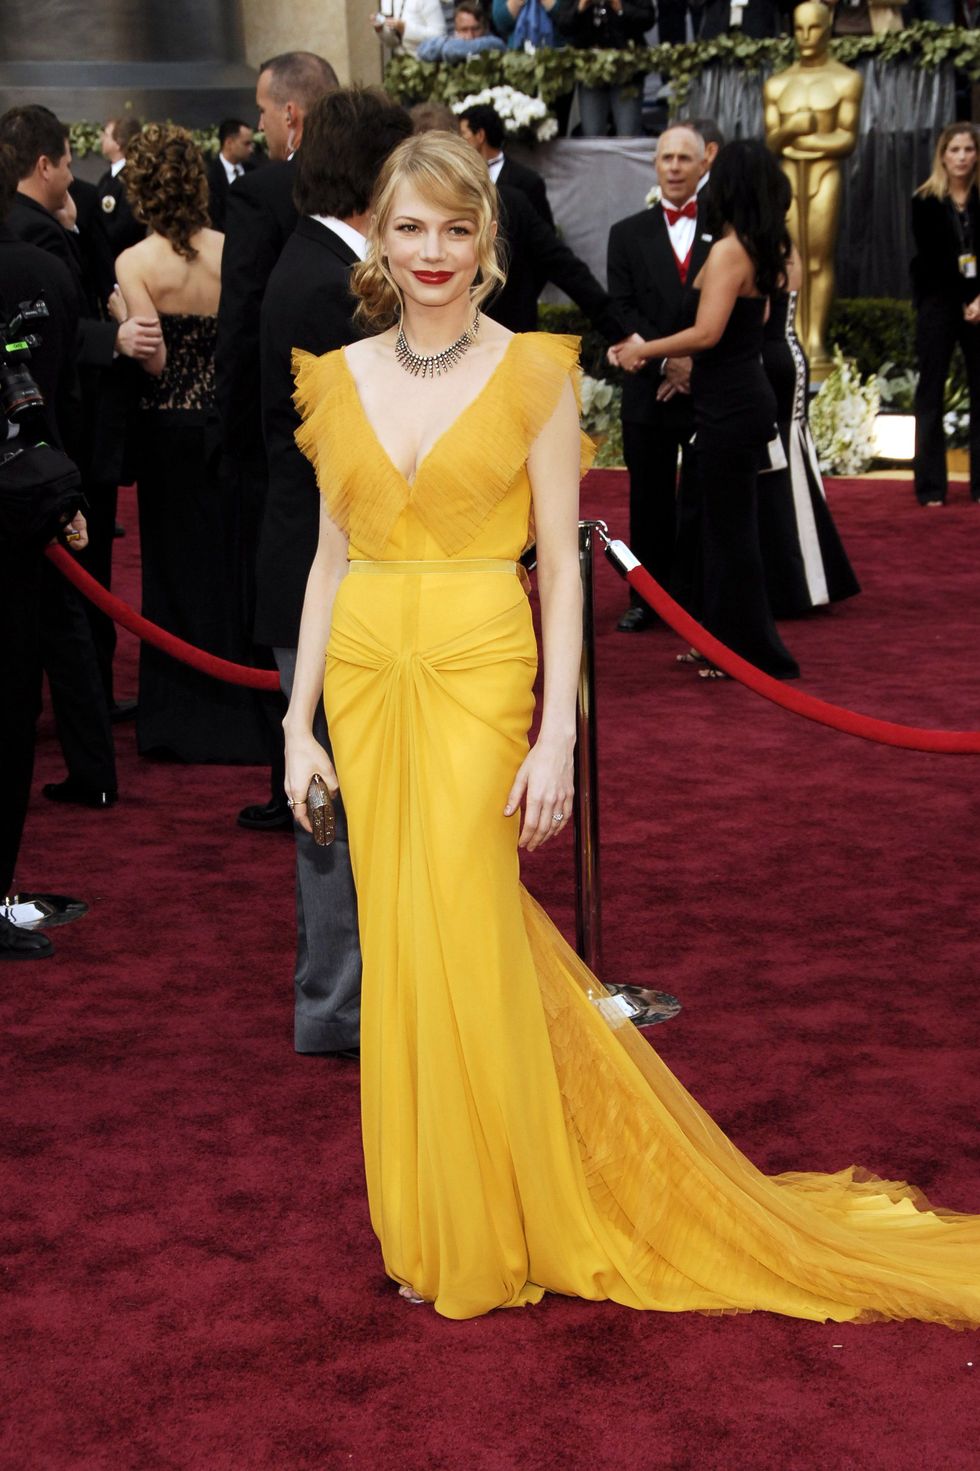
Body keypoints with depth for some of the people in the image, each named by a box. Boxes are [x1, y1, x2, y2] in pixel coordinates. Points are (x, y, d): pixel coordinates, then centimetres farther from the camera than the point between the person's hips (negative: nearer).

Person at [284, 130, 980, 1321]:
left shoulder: (532, 373, -3)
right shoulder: (339, 379, 8)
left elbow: (562, 568, -4)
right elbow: (329, 559, 11)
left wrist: (556, 737, -11)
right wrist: (299, 723, 6)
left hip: (475, 675, -4)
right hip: (365, 675, 4)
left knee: (462, 942, -5)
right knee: (398, 944, 9)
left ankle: (490, 1235, 13)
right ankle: (422, 1222, 24)